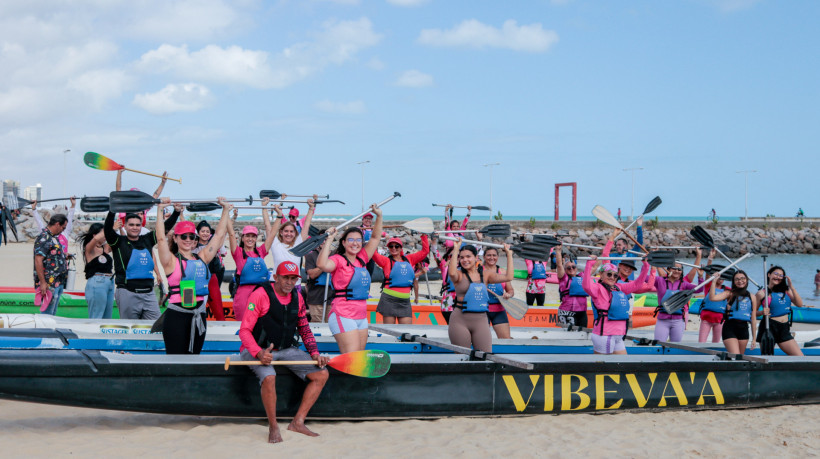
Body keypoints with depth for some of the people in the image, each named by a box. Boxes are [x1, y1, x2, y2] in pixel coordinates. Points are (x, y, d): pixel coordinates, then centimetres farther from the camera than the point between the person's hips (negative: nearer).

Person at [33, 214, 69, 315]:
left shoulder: (53, 237, 17)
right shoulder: (44, 238, -15)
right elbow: (38, 261, -21)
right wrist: (43, 283, -23)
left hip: (58, 283, 10)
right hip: (48, 284, -10)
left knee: (53, 314, 13)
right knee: (47, 314, -7)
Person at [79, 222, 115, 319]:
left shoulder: (105, 248, 14)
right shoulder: (89, 248, -3)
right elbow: (96, 239, -24)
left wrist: (120, 228, -1)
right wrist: (112, 228, -18)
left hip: (110, 283, 7)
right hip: (97, 283, -7)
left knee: (107, 318, 9)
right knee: (96, 319, -8)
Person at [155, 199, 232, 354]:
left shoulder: (202, 258, 12)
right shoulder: (171, 261, -2)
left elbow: (219, 235, 15)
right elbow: (161, 238, -13)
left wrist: (226, 210, 16)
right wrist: (160, 211, -16)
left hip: (198, 315, 5)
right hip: (176, 315, -5)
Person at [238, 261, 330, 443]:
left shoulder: (297, 298, 5)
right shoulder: (260, 295, -14)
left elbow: (305, 329, 17)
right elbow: (245, 331, -16)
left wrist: (314, 353, 1)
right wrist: (259, 354, -32)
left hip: (287, 350, 6)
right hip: (257, 349, -6)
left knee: (322, 374, -7)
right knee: (269, 377, -36)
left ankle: (297, 422, -5)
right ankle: (273, 427, -17)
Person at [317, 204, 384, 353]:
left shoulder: (361, 260, 12)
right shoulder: (338, 260, -7)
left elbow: (375, 238, 20)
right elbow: (322, 264, -29)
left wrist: (379, 216, 13)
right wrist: (329, 238, -24)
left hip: (361, 317, 8)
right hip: (343, 316, -8)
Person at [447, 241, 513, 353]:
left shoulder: (485, 275, 10)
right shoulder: (460, 275, 0)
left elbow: (508, 277, 4)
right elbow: (452, 273, -25)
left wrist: (509, 254, 8)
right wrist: (456, 248, -23)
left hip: (481, 321, 3)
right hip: (460, 321, -3)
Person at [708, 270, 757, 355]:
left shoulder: (752, 297, 10)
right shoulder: (730, 294, 1)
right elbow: (712, 298, -15)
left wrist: (754, 338, 13)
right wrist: (714, 281, -21)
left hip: (744, 329, 4)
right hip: (730, 328, -4)